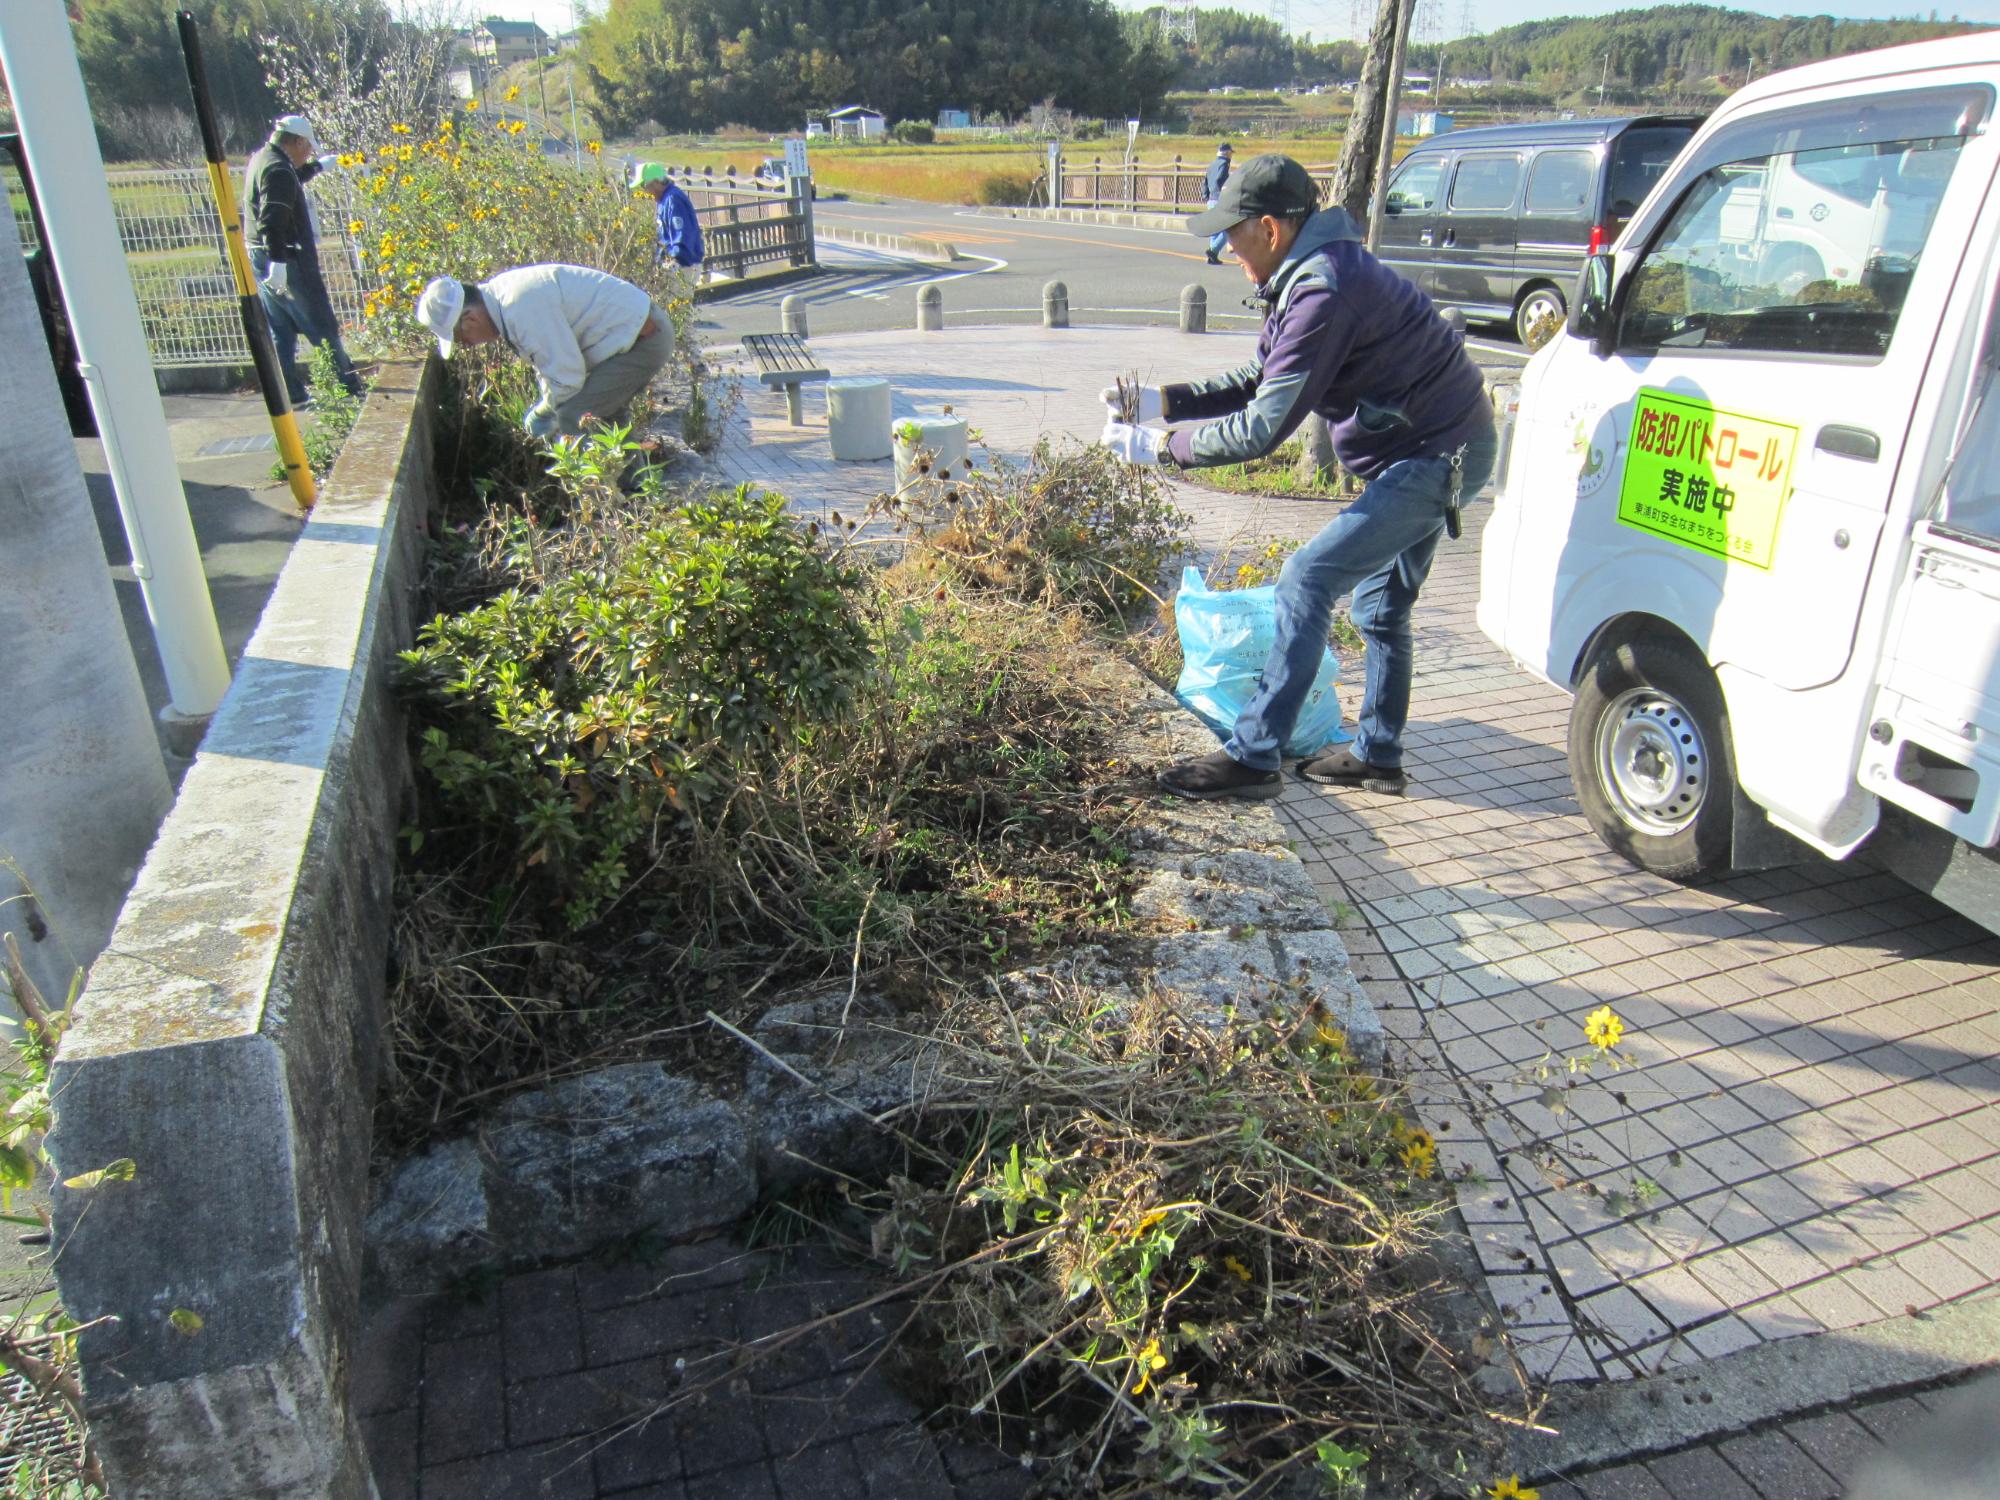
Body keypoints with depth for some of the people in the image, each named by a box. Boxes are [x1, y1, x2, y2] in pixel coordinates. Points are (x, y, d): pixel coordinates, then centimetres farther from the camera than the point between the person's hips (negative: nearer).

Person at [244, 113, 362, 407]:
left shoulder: (261, 160, 14)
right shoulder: (279, 171, -18)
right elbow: (272, 221, -28)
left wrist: (318, 166, 45)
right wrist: (278, 261, -31)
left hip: (261, 260, 10)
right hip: (287, 262, -10)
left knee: (280, 332, 11)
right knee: (324, 330, -1)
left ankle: (290, 394, 14)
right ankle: (349, 388, 4)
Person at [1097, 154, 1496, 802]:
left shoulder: (1324, 291, -24)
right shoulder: (1315, 274, 9)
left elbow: (1264, 428, -25)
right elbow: (1261, 379, 15)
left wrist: (1162, 447, -16)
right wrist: (1164, 400, 6)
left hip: (1435, 457, -11)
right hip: (1438, 451, 11)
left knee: (1308, 579, -14)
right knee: (1381, 603, 18)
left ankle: (1251, 757, -11)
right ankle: (1377, 756, 30)